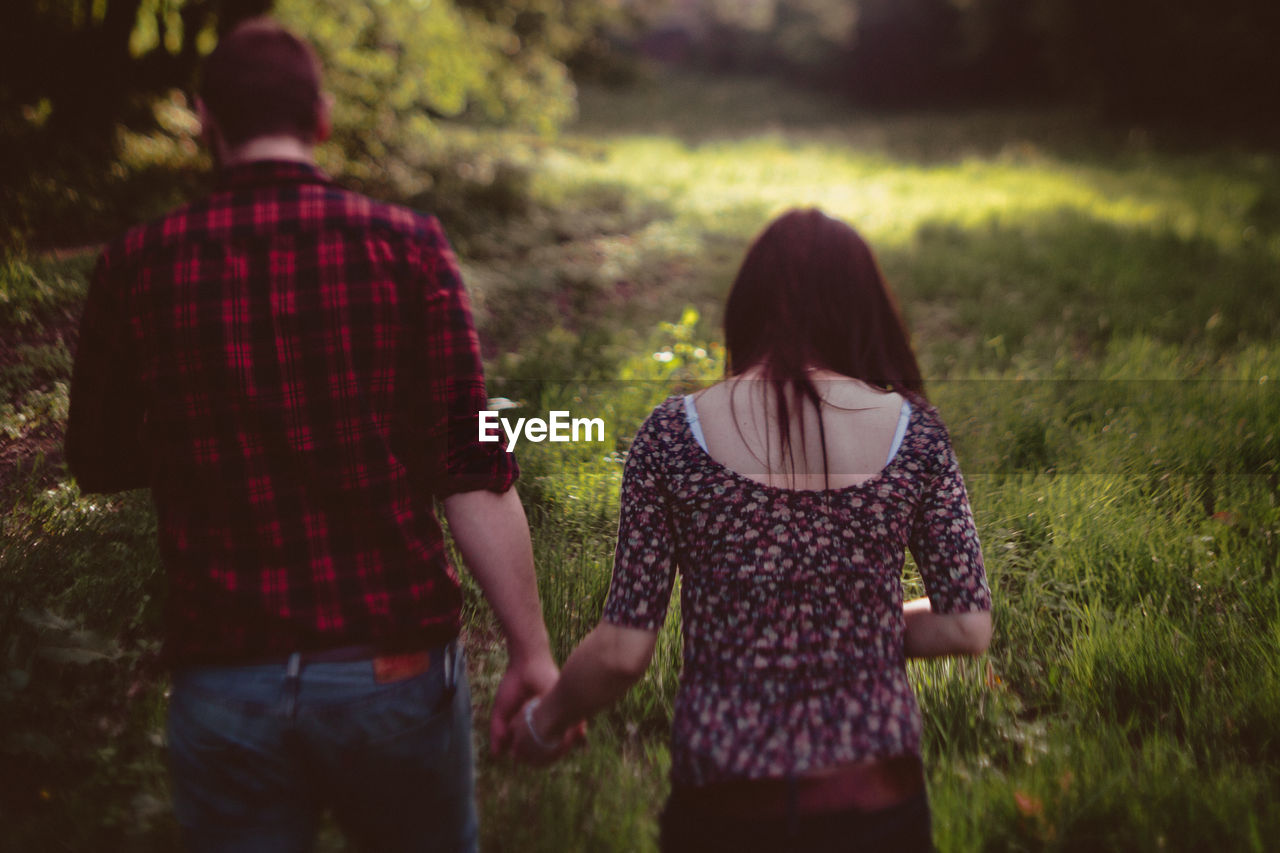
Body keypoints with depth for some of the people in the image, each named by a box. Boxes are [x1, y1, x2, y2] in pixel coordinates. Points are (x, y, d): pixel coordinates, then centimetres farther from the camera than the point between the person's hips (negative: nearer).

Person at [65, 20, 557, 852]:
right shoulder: (405, 246, -8)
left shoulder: (137, 269, -3)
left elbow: (99, 462, 9)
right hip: (393, 666, 0)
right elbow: (474, 475, -10)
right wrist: (533, 652, -4)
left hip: (223, 682, 1)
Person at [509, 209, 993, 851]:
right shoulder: (913, 431, -6)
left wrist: (544, 721, 10)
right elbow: (970, 629, -3)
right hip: (878, 800, 1)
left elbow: (622, 651, -9)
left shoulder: (672, 437, -9)